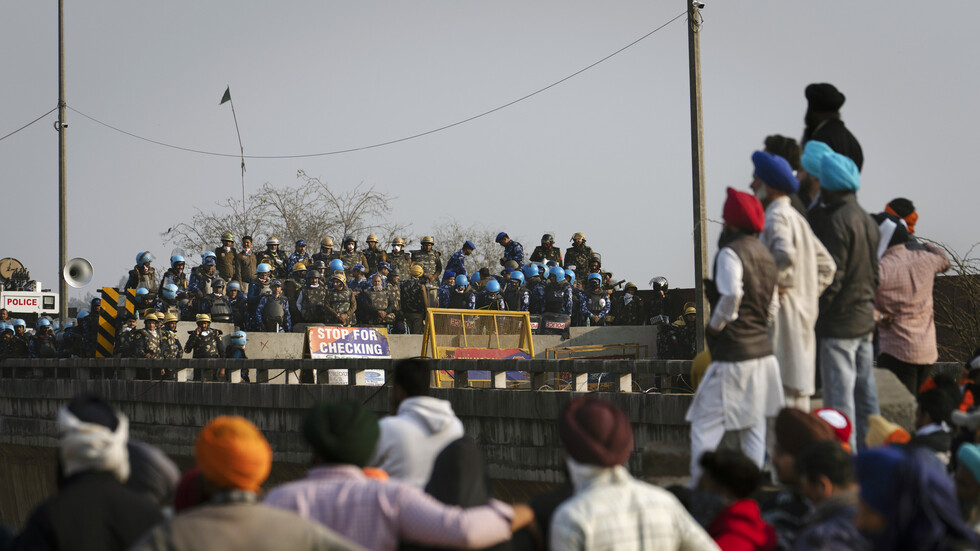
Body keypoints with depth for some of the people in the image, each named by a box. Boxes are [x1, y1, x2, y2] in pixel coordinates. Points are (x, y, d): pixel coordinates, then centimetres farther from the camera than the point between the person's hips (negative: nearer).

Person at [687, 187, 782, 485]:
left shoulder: (731, 252, -13)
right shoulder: (765, 254, 13)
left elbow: (731, 294, -27)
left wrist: (715, 324, -13)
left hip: (733, 355, -9)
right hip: (763, 349, 9)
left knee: (705, 425, -3)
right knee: (753, 426, 12)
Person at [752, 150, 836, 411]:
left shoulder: (776, 217, -11)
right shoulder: (797, 218, 18)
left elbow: (785, 254, -32)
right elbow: (826, 265, 21)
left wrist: (772, 283, -17)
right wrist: (810, 294, 15)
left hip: (783, 313, -10)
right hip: (804, 316, 10)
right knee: (799, 391, 13)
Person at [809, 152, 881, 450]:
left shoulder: (837, 221, -15)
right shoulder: (866, 220, 13)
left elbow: (832, 277, -18)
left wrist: (813, 316, -13)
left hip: (839, 324, -9)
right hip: (865, 319, 9)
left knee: (839, 398, -6)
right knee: (865, 394, 13)